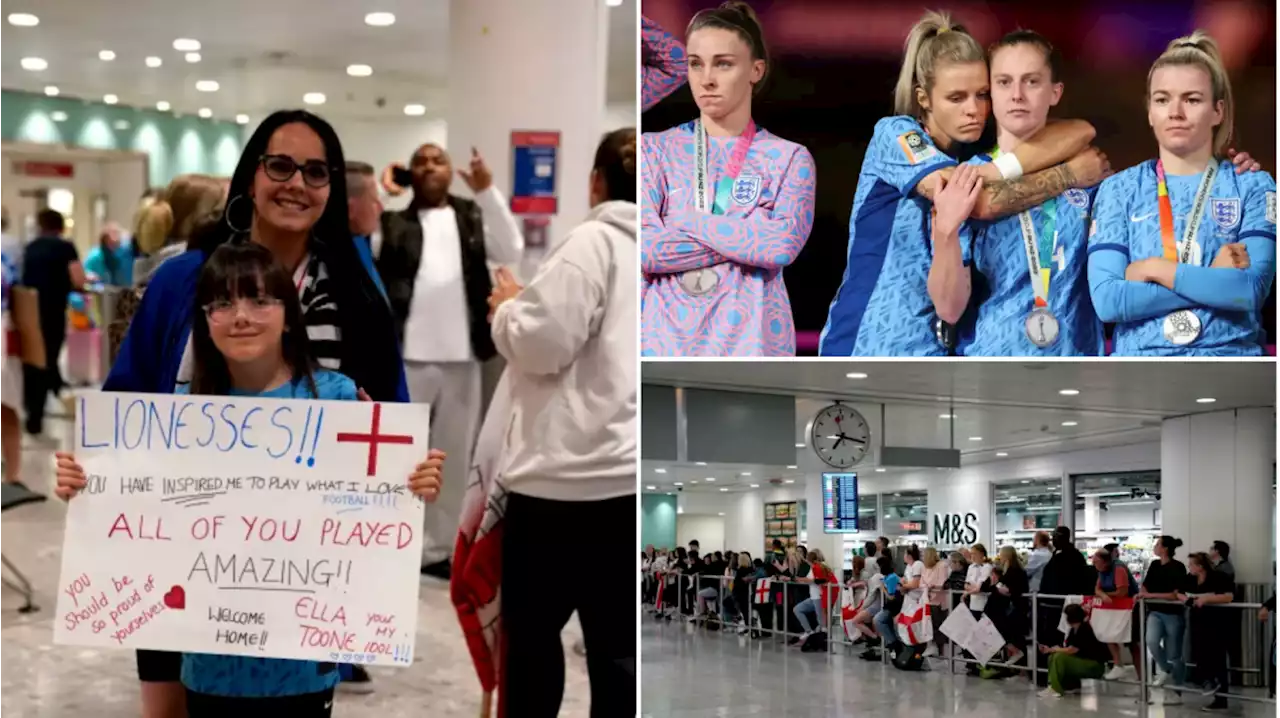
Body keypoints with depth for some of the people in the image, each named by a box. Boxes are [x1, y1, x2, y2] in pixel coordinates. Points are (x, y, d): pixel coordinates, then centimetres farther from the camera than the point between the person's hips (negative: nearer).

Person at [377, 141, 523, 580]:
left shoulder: (473, 216, 10)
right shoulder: (392, 219, 5)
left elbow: (511, 251, -5)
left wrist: (487, 191, -13)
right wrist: (382, 193, -10)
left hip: (461, 357, 3)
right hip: (405, 356, -3)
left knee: (454, 458, 10)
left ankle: (438, 549, 21)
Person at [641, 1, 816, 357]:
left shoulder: (790, 158, 4)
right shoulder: (656, 149, 6)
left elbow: (783, 244, -13)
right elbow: (644, 249, -7)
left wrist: (687, 221, -8)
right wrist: (748, 234, -8)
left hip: (750, 340, 0)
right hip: (665, 339, 1)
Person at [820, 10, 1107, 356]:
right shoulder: (894, 134, -8)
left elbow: (1080, 132, -5)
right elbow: (983, 203, -20)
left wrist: (997, 170, -19)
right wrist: (1072, 174, -9)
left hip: (936, 348, 5)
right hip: (868, 344, -5)